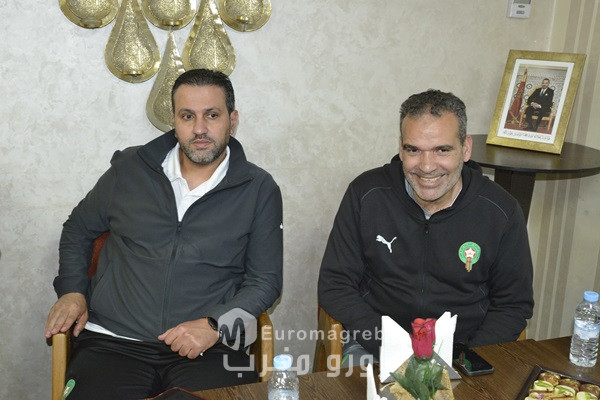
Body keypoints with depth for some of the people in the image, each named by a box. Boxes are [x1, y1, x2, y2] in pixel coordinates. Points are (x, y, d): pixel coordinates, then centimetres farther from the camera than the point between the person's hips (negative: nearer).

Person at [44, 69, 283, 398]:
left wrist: (214, 325, -10)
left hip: (209, 349, 0)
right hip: (113, 343, 1)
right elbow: (78, 229, 22)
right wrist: (72, 290, 8)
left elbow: (265, 281, 4)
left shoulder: (259, 190, 2)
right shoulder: (130, 169, 7)